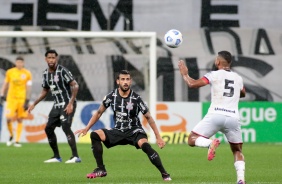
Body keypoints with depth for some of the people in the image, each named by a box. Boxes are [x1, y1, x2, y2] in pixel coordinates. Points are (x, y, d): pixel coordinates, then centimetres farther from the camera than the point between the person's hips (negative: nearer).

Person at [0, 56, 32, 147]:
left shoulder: (27, 74, -1)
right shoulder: (10, 72, 4)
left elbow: (28, 88, -1)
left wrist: (27, 101, -7)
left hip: (22, 99, -1)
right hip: (11, 98, 1)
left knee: (20, 120, 1)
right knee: (9, 118, -10)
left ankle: (17, 141, 6)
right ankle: (11, 136, 15)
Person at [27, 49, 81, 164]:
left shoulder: (62, 71, -14)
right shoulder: (45, 74, 8)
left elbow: (75, 86, -18)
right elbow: (45, 91, 22)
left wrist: (71, 103, -25)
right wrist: (34, 104, 18)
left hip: (67, 104, -8)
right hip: (57, 105, 8)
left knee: (65, 127, -23)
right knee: (48, 129, 7)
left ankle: (75, 156, -25)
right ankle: (57, 157, 19)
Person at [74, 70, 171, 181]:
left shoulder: (136, 98, -14)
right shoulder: (112, 96, -6)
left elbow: (148, 118, -6)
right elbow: (99, 112, 8)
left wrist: (158, 137, -9)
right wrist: (86, 129, 3)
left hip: (134, 131, -4)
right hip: (118, 131, 4)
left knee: (145, 145, -34)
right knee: (94, 135, -15)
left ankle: (164, 174, -27)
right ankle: (101, 170, -9)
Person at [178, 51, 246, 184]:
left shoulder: (214, 75, 2)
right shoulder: (238, 78, 16)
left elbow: (192, 84, -3)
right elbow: (243, 94, 36)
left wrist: (184, 74, 15)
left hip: (215, 115, -4)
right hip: (233, 117, 4)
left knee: (192, 139, 6)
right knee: (237, 151, 16)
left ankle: (210, 143, -27)